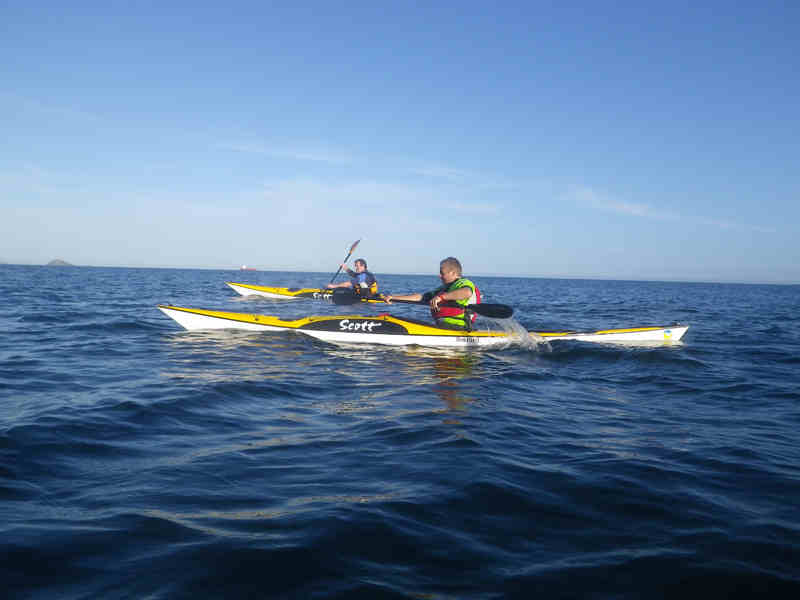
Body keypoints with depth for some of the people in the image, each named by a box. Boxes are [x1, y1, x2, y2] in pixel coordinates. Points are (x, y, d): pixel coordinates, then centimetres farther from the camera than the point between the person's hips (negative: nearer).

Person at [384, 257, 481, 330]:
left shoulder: (463, 283, -4)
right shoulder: (443, 288, 24)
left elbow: (467, 293, -30)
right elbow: (420, 297, 21)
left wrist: (441, 297, -32)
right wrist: (393, 298, 15)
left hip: (456, 328, -9)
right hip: (442, 325, 9)